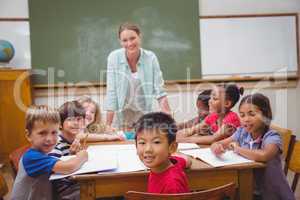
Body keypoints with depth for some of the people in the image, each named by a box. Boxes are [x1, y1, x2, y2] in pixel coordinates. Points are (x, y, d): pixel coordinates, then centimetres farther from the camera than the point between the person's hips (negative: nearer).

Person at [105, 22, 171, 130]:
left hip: (144, 113, 1)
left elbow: (159, 92, -11)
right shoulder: (114, 57, -14)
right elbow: (111, 92, -14)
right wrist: (107, 126, -16)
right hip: (121, 114, -1)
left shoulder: (150, 57, -13)